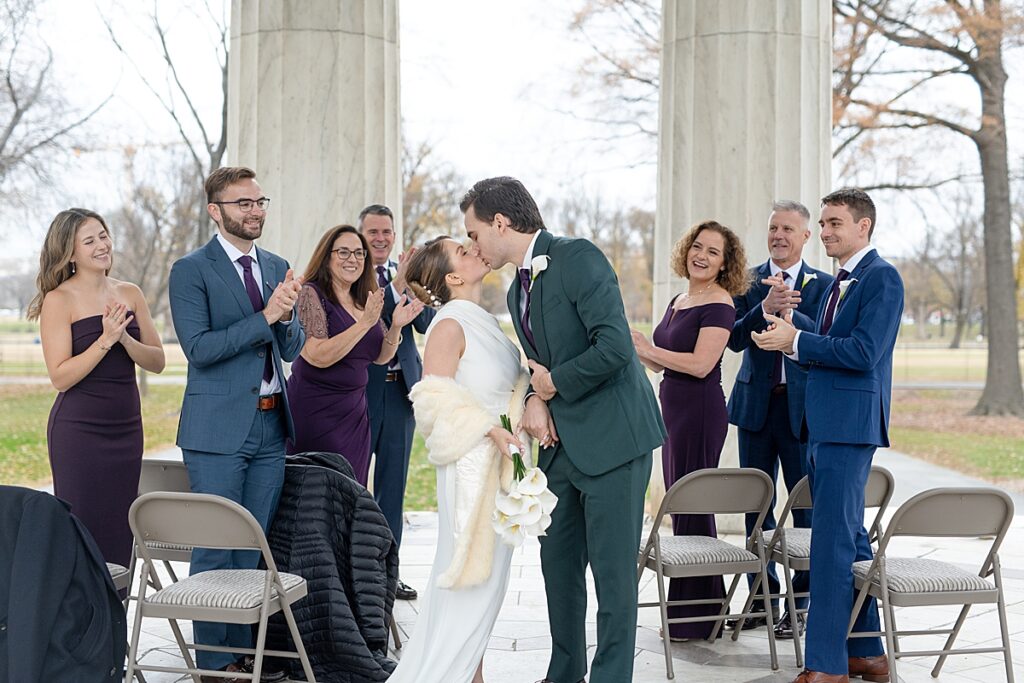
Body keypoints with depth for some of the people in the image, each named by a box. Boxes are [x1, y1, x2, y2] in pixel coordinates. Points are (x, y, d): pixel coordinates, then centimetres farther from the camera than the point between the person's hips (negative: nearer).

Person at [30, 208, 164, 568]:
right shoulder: (59, 299, -7)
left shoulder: (129, 294, 7)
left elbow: (157, 362, 4)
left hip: (126, 427, 5)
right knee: (84, 530, 0)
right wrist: (105, 340, -21)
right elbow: (60, 376, -13)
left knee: (121, 534, 8)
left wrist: (125, 338, -13)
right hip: (79, 429, -5)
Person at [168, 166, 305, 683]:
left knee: (253, 546, 12)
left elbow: (292, 350, 13)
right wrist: (265, 316, -19)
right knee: (214, 548, 0)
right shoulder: (192, 270, -5)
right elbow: (199, 348, -15)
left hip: (270, 426, 6)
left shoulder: (277, 267, 13)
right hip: (219, 428, -6)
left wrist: (287, 316, -8)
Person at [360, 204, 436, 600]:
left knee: (392, 485, 11)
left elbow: (426, 323, -2)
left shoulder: (407, 274, 9)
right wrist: (396, 285, -27)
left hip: (400, 389, 5)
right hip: (359, 390, -5)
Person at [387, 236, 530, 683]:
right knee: (468, 580, -5)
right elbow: (435, 398, -20)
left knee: (486, 579, 12)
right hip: (474, 465, -9)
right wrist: (490, 428, -23)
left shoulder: (481, 323, 14)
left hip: (499, 466, 9)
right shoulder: (450, 325, -13)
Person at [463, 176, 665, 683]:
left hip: (612, 437, -9)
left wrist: (553, 383, -10)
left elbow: (614, 347, -23)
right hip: (562, 442, 9)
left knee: (612, 569, -3)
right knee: (557, 561, 15)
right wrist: (534, 400, -2)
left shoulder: (578, 258, -13)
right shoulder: (517, 291, 15)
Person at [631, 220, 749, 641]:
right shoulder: (679, 301, 15)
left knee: (692, 506, -4)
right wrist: (635, 350, 1)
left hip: (700, 410, -9)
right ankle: (687, 609, 22)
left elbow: (700, 364, -21)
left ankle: (697, 617, 6)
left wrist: (645, 348, -15)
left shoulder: (719, 305, -11)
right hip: (674, 409, 9)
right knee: (680, 505, 12)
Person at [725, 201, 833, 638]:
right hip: (756, 404, 2)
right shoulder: (746, 281, 6)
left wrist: (788, 310, -25)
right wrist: (765, 307, -23)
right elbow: (735, 339, -6)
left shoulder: (823, 285, 3)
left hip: (802, 405, -2)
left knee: (806, 504, 1)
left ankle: (801, 604, 11)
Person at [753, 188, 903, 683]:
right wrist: (791, 334, 2)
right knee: (849, 537, 14)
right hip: (824, 424, 10)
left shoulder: (882, 278, -11)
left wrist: (796, 340, -14)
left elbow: (862, 353, -20)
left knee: (832, 540, -10)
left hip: (849, 424, -10)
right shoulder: (840, 280, 18)